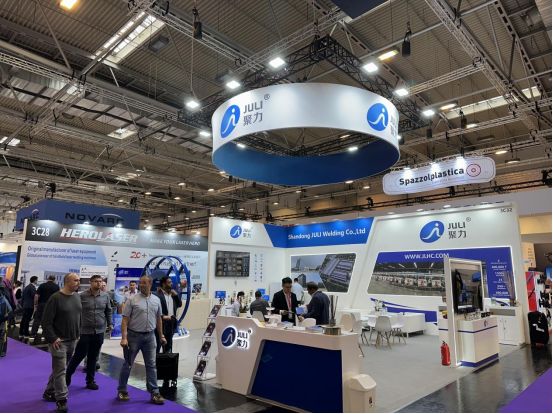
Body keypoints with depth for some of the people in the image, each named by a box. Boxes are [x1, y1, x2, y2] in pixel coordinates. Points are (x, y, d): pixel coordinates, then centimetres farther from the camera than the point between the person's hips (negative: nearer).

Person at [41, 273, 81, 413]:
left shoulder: (77, 297, 6)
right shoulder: (55, 298, -15)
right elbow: (46, 321, -15)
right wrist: (52, 338, -17)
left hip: (72, 340, 7)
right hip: (59, 341, -7)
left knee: (60, 368, 19)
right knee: (60, 370, -3)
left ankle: (49, 392, 35)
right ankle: (61, 400, 4)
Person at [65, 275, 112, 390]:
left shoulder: (105, 296, 2)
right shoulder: (82, 296, -9)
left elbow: (108, 311, 13)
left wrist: (109, 323, 13)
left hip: (99, 332, 3)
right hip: (85, 331, -3)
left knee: (93, 357, 13)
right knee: (79, 355, 7)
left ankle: (90, 380, 25)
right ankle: (67, 375, 30)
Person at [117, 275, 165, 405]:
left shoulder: (156, 300, 5)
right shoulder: (133, 300, -7)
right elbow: (125, 320, -8)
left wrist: (161, 335, 13)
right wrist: (124, 338, -15)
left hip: (149, 336, 3)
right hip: (134, 336, -3)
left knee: (151, 365, 6)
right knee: (127, 364, 10)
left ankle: (154, 392, 12)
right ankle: (122, 390, 27)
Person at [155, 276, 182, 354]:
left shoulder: (173, 294, 11)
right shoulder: (158, 294, -14)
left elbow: (179, 304, 12)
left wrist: (176, 295, -1)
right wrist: (163, 316, -22)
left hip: (171, 323, 7)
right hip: (161, 323, -7)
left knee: (168, 345, 16)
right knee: (157, 344, 0)